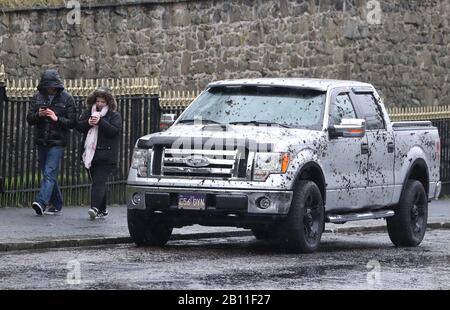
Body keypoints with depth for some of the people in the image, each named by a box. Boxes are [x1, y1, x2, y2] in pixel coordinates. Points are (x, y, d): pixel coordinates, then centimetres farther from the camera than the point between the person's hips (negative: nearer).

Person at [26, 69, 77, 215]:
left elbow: (72, 122, -4)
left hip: (57, 142, -5)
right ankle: (57, 205, 22)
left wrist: (57, 118, -18)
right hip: (41, 141, 5)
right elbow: (29, 119, 7)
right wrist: (38, 115, -14)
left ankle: (41, 202, -29)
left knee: (49, 173, -17)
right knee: (48, 174, 11)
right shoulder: (37, 97, 7)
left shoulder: (67, 98, -2)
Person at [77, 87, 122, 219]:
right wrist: (88, 123, -13)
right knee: (97, 182, 11)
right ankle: (102, 210, 20)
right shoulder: (88, 112, 14)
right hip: (90, 154, 5)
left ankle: (95, 208, -28)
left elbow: (115, 130, -12)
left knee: (99, 182, -17)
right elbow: (78, 126, 6)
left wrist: (100, 122, -19)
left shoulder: (115, 115, 2)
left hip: (106, 156, -5)